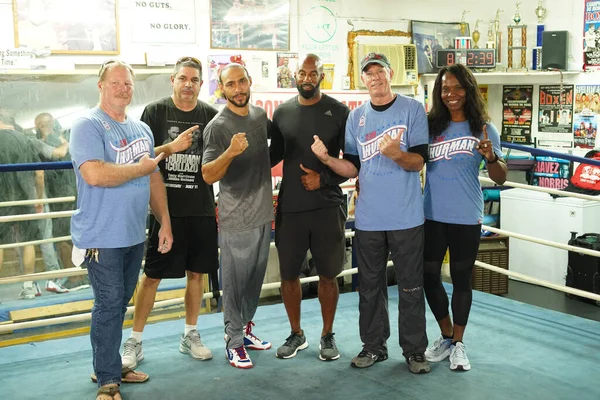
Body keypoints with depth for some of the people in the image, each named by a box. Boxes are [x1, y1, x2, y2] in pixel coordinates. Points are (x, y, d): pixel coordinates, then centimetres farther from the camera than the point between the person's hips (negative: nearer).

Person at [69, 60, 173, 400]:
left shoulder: (142, 129, 13)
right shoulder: (88, 125, -11)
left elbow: (155, 179, 17)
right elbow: (94, 174, -26)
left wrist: (165, 222, 11)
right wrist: (141, 168, -13)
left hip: (135, 235, 7)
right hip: (103, 236, -7)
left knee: (120, 304, 15)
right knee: (109, 305, 0)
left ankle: (110, 365, 29)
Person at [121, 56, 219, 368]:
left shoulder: (211, 115, 5)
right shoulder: (155, 111, -2)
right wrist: (171, 147, -18)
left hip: (202, 209, 3)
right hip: (167, 208, -3)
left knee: (197, 272, 11)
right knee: (152, 276, 2)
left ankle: (190, 335, 27)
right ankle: (134, 342, 14)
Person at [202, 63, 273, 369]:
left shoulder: (261, 115, 6)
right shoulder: (217, 127, -14)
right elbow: (208, 176, -19)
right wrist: (230, 152, -36)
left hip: (264, 214, 7)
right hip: (236, 220, -6)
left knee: (255, 280, 17)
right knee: (235, 284, 3)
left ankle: (245, 328, 33)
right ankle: (234, 342, 15)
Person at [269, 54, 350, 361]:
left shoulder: (338, 111, -2)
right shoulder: (282, 112, 6)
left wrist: (325, 179, -11)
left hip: (327, 206, -2)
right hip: (289, 207, 3)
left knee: (327, 275, 6)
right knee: (288, 274, 8)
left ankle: (327, 335, 24)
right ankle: (296, 334, 27)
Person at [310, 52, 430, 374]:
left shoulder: (412, 109, -2)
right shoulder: (356, 117, 10)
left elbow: (419, 161, -8)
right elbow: (352, 168, 9)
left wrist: (396, 154, -28)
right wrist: (326, 158, -8)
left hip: (406, 217, -4)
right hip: (368, 218, 4)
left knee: (410, 286, 4)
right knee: (370, 286, 12)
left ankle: (414, 350, 16)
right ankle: (374, 345, 26)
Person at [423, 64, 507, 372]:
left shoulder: (484, 129, -4)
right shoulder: (430, 125, 2)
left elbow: (500, 178, -5)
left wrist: (491, 156, -24)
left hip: (466, 218, -2)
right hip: (432, 216, 3)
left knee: (461, 279, 9)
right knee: (429, 277, 10)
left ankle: (458, 343, 24)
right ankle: (445, 336, 30)